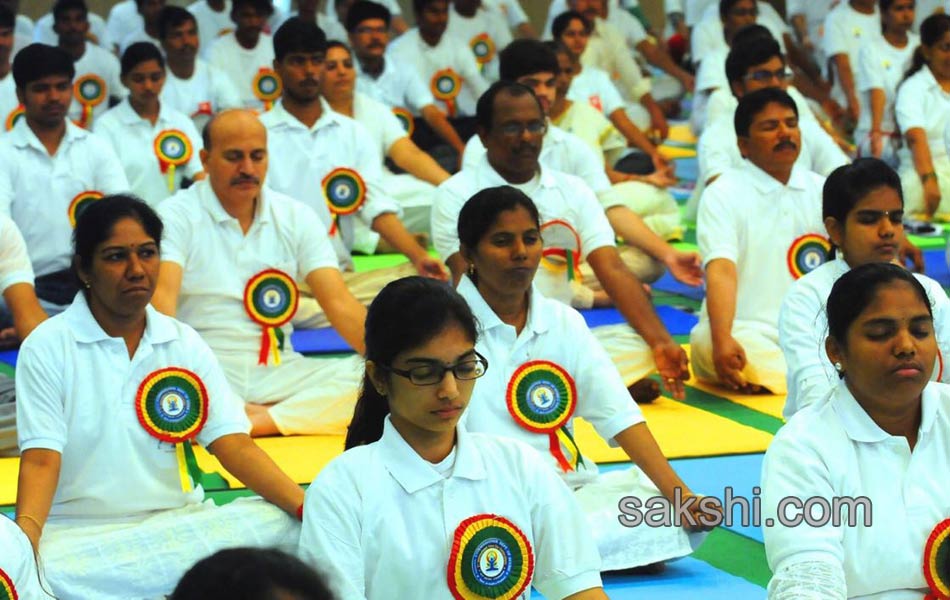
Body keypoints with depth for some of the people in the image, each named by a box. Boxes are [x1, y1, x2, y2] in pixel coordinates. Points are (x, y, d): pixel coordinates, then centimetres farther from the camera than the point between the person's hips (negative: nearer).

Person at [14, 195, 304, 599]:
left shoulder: (184, 343, 8)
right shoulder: (47, 347, -1)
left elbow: (234, 446, 0)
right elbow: (41, 459, -10)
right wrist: (25, 533, -31)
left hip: (179, 520, 2)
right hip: (80, 532, -2)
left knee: (285, 524, -26)